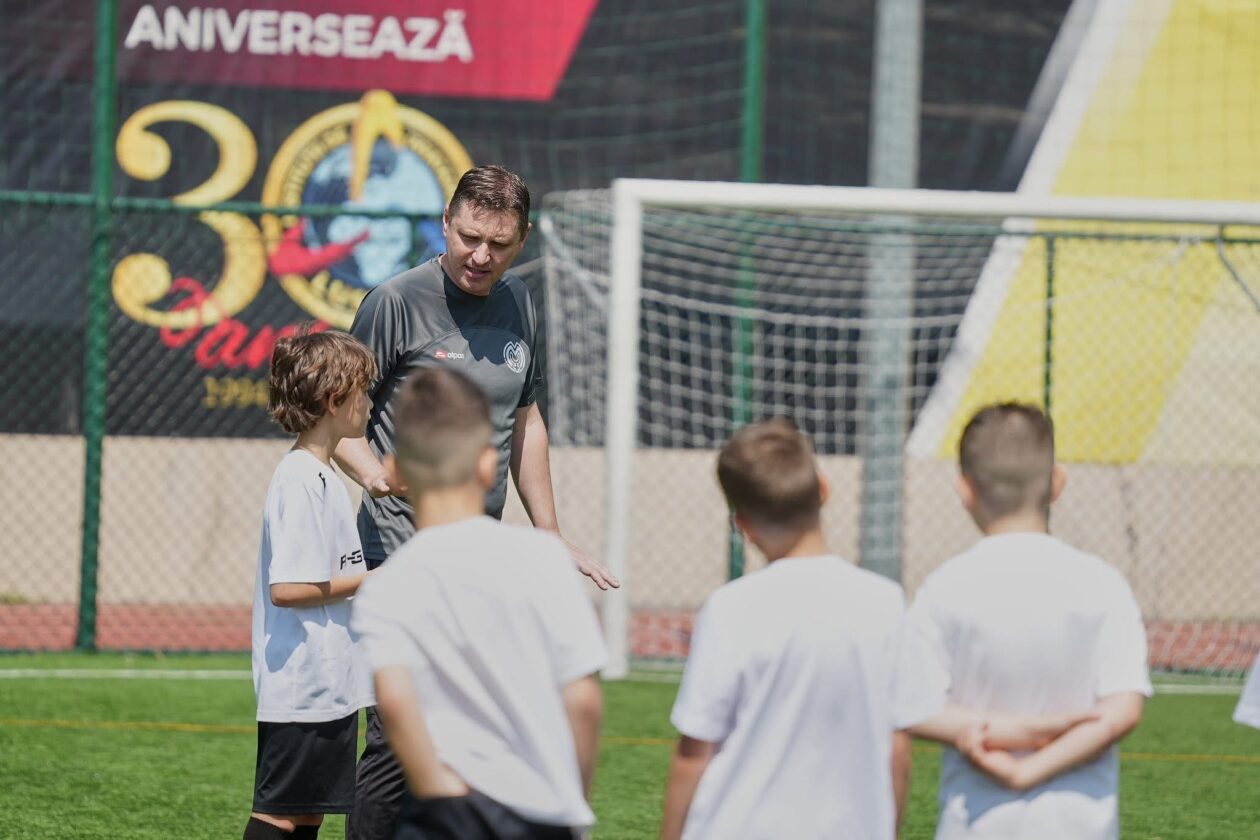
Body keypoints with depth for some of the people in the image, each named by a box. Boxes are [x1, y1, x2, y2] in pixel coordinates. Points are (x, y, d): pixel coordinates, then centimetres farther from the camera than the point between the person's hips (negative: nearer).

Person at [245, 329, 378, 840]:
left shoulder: (322, 477, 15)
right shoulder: (299, 481, -17)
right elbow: (286, 588, -23)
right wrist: (371, 580, -15)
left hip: (331, 683, 10)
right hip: (301, 688, -10)